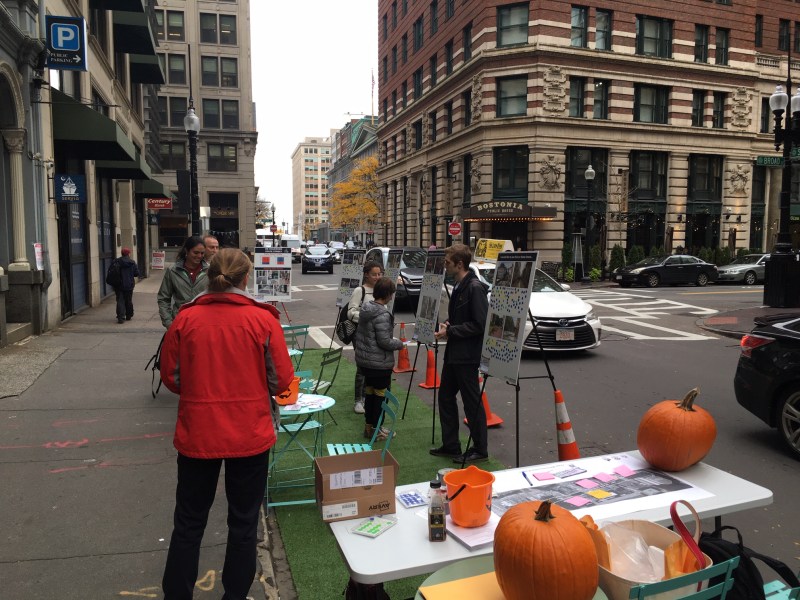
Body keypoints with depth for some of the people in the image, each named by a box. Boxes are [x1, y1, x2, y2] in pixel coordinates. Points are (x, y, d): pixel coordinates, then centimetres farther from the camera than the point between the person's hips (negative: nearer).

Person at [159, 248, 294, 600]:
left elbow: (171, 377, 2)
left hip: (197, 434, 2)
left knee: (189, 523, 19)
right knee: (243, 523, 15)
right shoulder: (263, 320, -12)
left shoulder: (185, 318, -7)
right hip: (250, 435, -1)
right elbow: (281, 380, -7)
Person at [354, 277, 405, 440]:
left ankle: (368, 426, 31)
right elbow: (384, 342, -24)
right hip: (380, 363, -8)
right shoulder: (382, 315, -23)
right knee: (380, 394, 6)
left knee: (369, 391, 19)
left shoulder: (365, 308, 4)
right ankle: (376, 429, 17)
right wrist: (399, 344, -5)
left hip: (363, 359, 8)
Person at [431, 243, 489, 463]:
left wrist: (450, 331, -18)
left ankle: (480, 449, 17)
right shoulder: (459, 286, 11)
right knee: (445, 397, 16)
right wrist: (447, 324, 3)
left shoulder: (475, 288, -18)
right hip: (453, 352, 10)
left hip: (467, 355, -10)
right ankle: (450, 445, 28)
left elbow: (480, 324, -21)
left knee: (472, 403, 2)